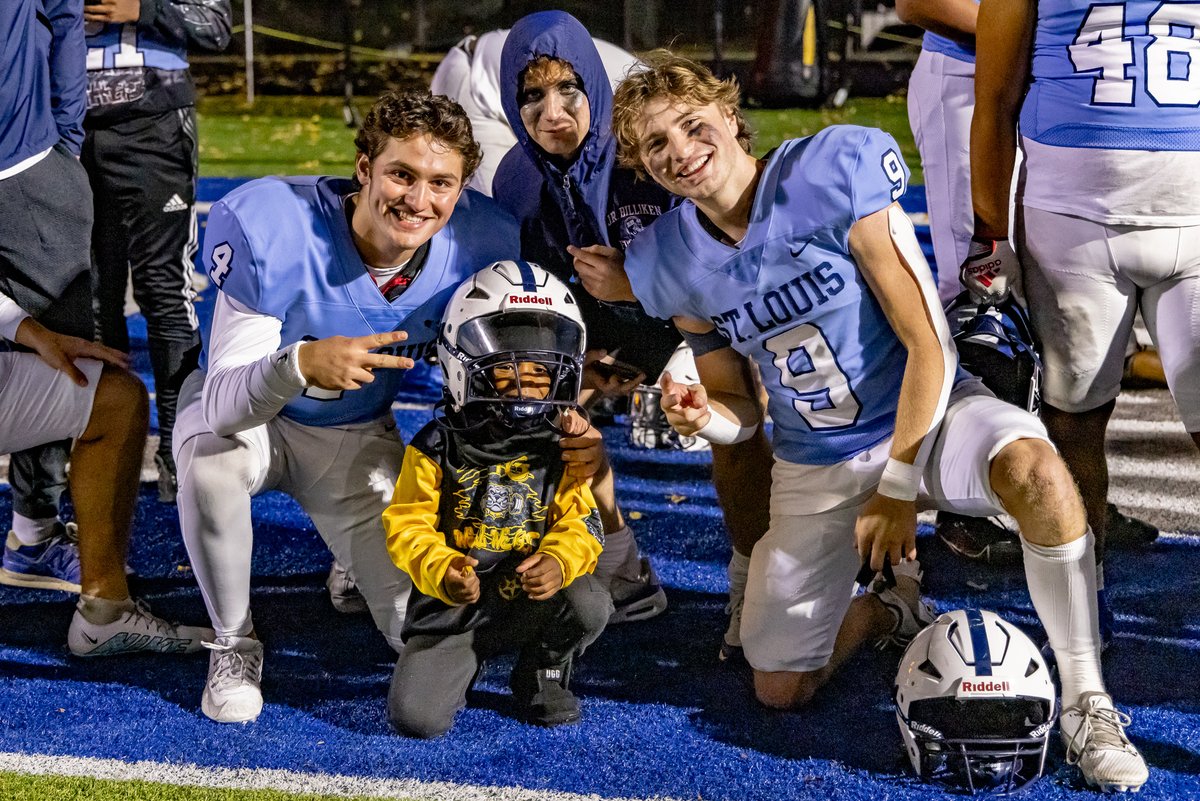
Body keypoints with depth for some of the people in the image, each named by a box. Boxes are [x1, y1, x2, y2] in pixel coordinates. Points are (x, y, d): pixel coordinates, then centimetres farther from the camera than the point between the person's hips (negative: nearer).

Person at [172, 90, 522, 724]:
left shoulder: (476, 247, -23)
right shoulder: (276, 233, -34)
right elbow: (224, 404, -36)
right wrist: (302, 365, -57)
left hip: (357, 435, 3)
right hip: (251, 413, -2)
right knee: (211, 461, -39)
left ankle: (360, 556, 28)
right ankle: (234, 647, -12)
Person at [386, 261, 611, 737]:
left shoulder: (563, 449, -1)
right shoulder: (438, 449, -6)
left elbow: (581, 522, -6)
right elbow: (407, 526, -8)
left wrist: (559, 562, -30)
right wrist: (442, 571, -28)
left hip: (532, 603, 2)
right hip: (453, 606, -1)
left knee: (590, 604, -31)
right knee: (416, 717, -20)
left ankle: (544, 671, 4)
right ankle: (461, 665, 18)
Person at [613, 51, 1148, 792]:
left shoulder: (834, 175, -21)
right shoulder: (674, 266, -5)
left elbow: (928, 347, -17)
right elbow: (740, 413, 6)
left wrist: (898, 488, -15)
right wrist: (701, 418, -19)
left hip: (926, 414, -5)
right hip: (816, 463, 5)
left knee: (1035, 470, -39)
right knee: (780, 688, 6)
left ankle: (1086, 703, -27)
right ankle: (888, 606, 38)